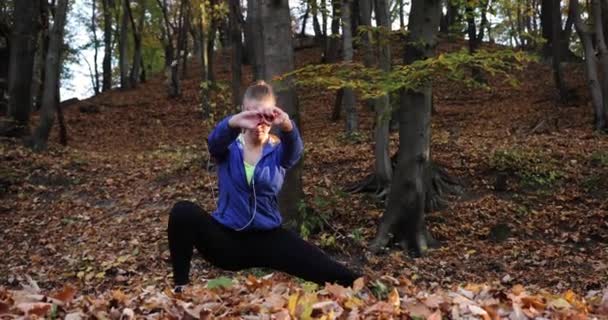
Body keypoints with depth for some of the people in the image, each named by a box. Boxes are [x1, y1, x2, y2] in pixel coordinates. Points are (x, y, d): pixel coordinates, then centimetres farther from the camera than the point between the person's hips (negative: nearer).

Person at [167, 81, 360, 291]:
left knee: (323, 269, -19)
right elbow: (215, 140, -27)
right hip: (226, 237, 0)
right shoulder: (229, 147, -2)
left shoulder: (279, 151, -2)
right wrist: (234, 122, -51)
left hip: (266, 239, 0)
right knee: (183, 212, -26)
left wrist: (286, 126, -51)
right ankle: (180, 287, -15)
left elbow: (295, 148, -26)